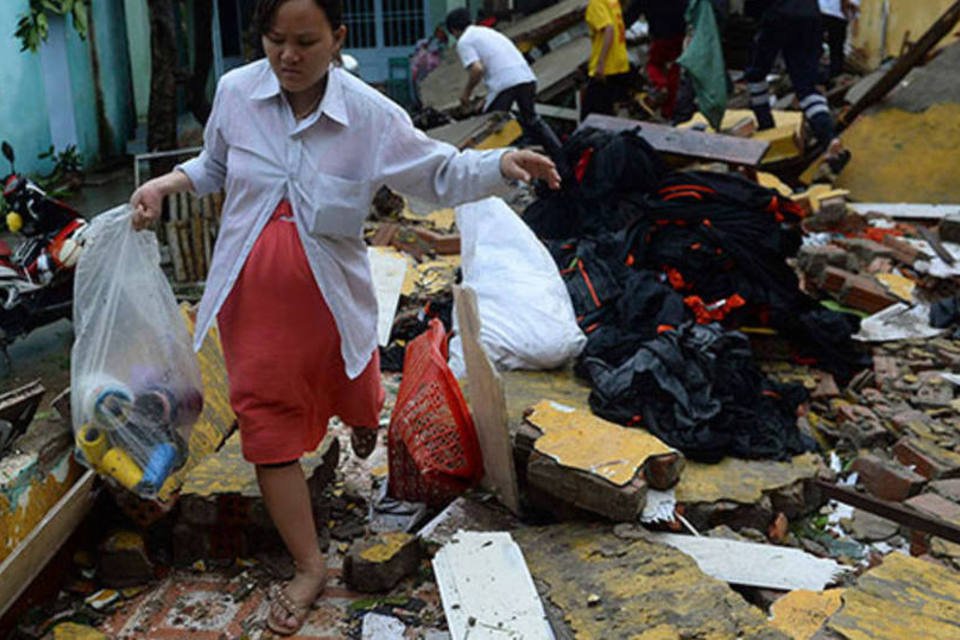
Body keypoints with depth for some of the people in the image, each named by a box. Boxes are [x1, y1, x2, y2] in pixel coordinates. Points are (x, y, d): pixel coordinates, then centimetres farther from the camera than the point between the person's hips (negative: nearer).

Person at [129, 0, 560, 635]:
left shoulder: (371, 115, -14)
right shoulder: (235, 91, -7)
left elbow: (443, 173, -9)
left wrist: (503, 163, -27)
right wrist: (169, 182, -5)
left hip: (330, 291, -1)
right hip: (252, 295, 2)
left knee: (352, 395, 22)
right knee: (269, 427, 3)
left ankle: (360, 421, 64)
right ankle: (310, 567, 17)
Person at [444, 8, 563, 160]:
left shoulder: (464, 42, 4)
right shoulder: (488, 31, 28)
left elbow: (477, 69, -12)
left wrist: (466, 92, 5)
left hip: (504, 83, -8)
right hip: (527, 77, 8)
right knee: (531, 119, 25)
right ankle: (560, 155, 25)